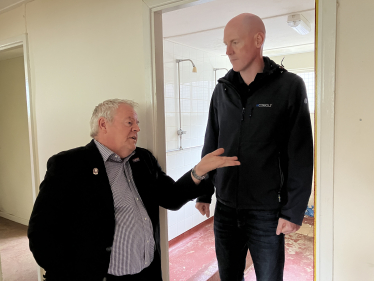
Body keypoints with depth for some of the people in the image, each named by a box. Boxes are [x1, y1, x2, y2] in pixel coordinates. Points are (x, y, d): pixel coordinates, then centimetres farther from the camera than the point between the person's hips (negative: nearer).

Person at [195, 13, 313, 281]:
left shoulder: (289, 86, -8)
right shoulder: (222, 90, 4)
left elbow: (300, 156, -9)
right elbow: (210, 147, 8)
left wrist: (293, 210, -10)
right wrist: (203, 192, 8)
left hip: (266, 212, -3)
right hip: (225, 209, 4)